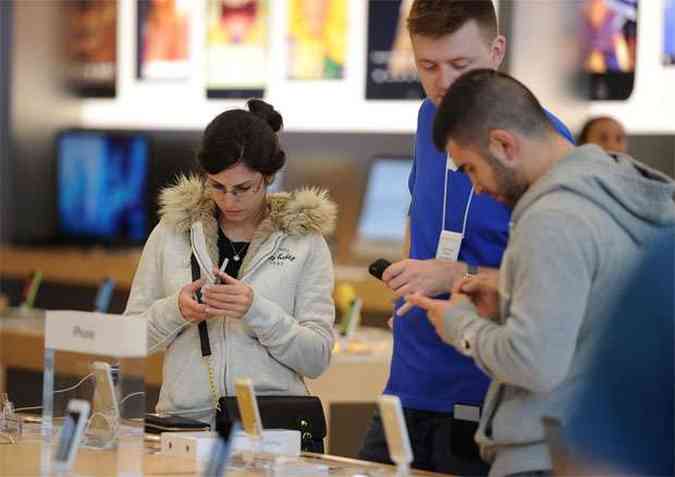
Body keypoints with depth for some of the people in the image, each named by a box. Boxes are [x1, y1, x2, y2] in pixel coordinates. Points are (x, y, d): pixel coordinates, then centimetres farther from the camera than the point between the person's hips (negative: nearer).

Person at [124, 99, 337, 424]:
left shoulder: (303, 240, 4)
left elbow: (317, 358, 0)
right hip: (184, 419, 1)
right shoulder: (172, 231, 8)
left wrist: (256, 310, -15)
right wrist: (174, 310, -9)